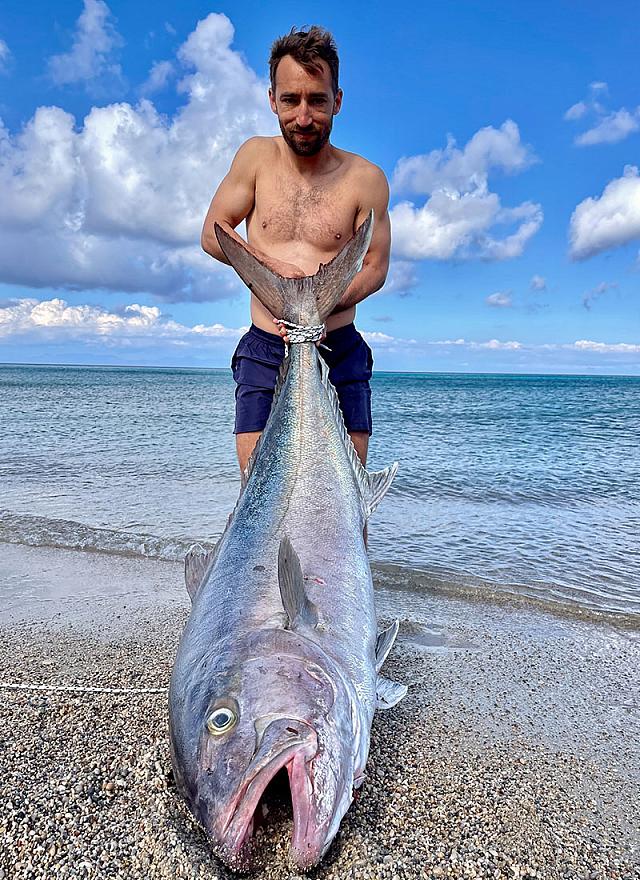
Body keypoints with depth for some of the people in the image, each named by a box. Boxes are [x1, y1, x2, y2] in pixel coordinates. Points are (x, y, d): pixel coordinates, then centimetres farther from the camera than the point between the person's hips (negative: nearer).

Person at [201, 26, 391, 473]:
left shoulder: (365, 179, 0)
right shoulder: (256, 156, 5)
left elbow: (375, 268, 3)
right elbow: (213, 234, 8)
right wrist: (273, 265, -9)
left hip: (340, 353, 0)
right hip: (264, 352, 1)